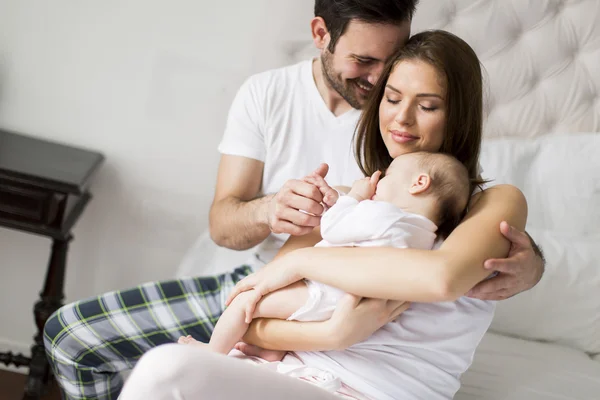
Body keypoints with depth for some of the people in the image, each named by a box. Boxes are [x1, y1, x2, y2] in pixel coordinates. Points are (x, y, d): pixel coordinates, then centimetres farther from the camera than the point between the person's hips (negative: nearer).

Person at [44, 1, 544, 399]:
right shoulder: (265, 94, -6)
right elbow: (222, 223, -9)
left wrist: (528, 262, -37)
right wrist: (268, 212, -34)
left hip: (339, 314, -4)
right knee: (69, 333, 0)